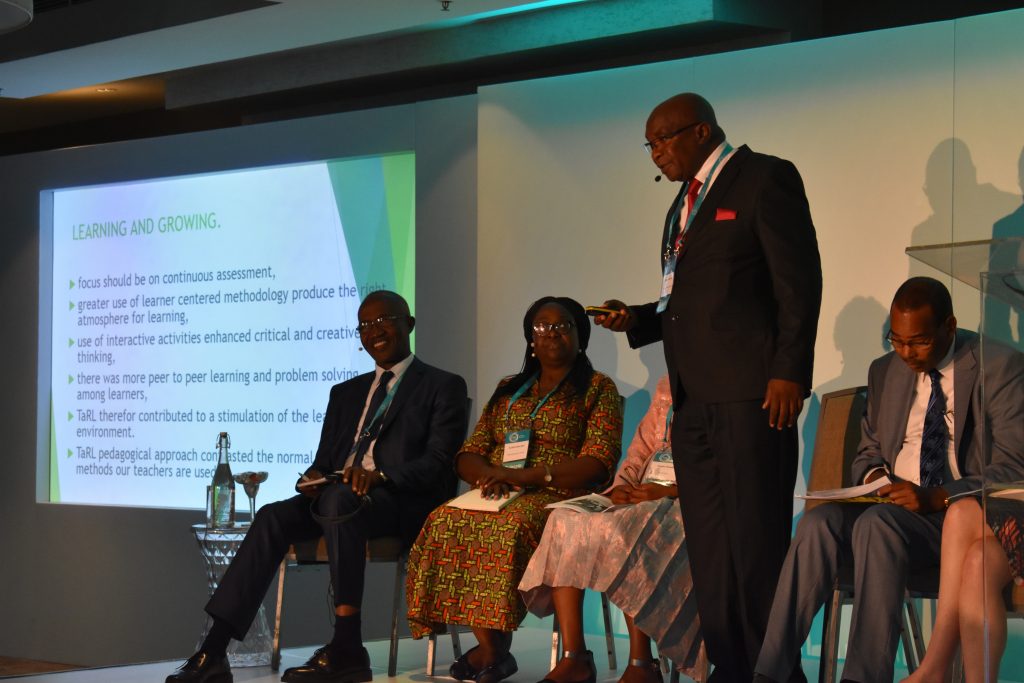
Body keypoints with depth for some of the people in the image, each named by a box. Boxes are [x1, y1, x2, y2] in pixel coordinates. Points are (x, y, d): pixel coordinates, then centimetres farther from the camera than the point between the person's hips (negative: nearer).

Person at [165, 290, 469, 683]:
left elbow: (437, 463, -5)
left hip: (404, 503, -5)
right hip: (336, 497, 6)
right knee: (273, 517, -24)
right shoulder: (345, 393, 27)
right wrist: (313, 480, -2)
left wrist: (379, 476, -23)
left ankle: (347, 648, -38)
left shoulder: (443, 387, 8)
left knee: (339, 500, -37)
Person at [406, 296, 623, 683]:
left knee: (512, 526, -38)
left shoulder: (598, 389, 9)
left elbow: (598, 464, -5)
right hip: (497, 495, 4)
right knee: (447, 523, -29)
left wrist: (527, 476, -16)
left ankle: (494, 646, -31)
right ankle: (489, 649, -31)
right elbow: (467, 457, 18)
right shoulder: (507, 390, 25)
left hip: (559, 497, -4)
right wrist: (490, 476, -7)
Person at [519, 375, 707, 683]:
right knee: (565, 522, -20)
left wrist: (670, 491, -19)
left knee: (623, 534, -35)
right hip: (645, 498, 6)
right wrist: (621, 487, -2)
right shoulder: (667, 387, 22)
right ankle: (573, 657, -24)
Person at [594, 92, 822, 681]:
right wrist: (638, 320, 7)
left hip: (752, 390, -8)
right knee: (709, 547, 7)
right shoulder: (685, 202, 22)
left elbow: (799, 280, -9)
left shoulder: (765, 178, -2)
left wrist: (789, 371, -16)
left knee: (756, 542, -7)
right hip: (694, 396, 8)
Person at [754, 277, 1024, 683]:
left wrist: (936, 498, -23)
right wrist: (873, 474, -1)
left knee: (877, 523, -35)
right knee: (819, 522, -26)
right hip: (894, 506, 5)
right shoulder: (885, 372, 15)